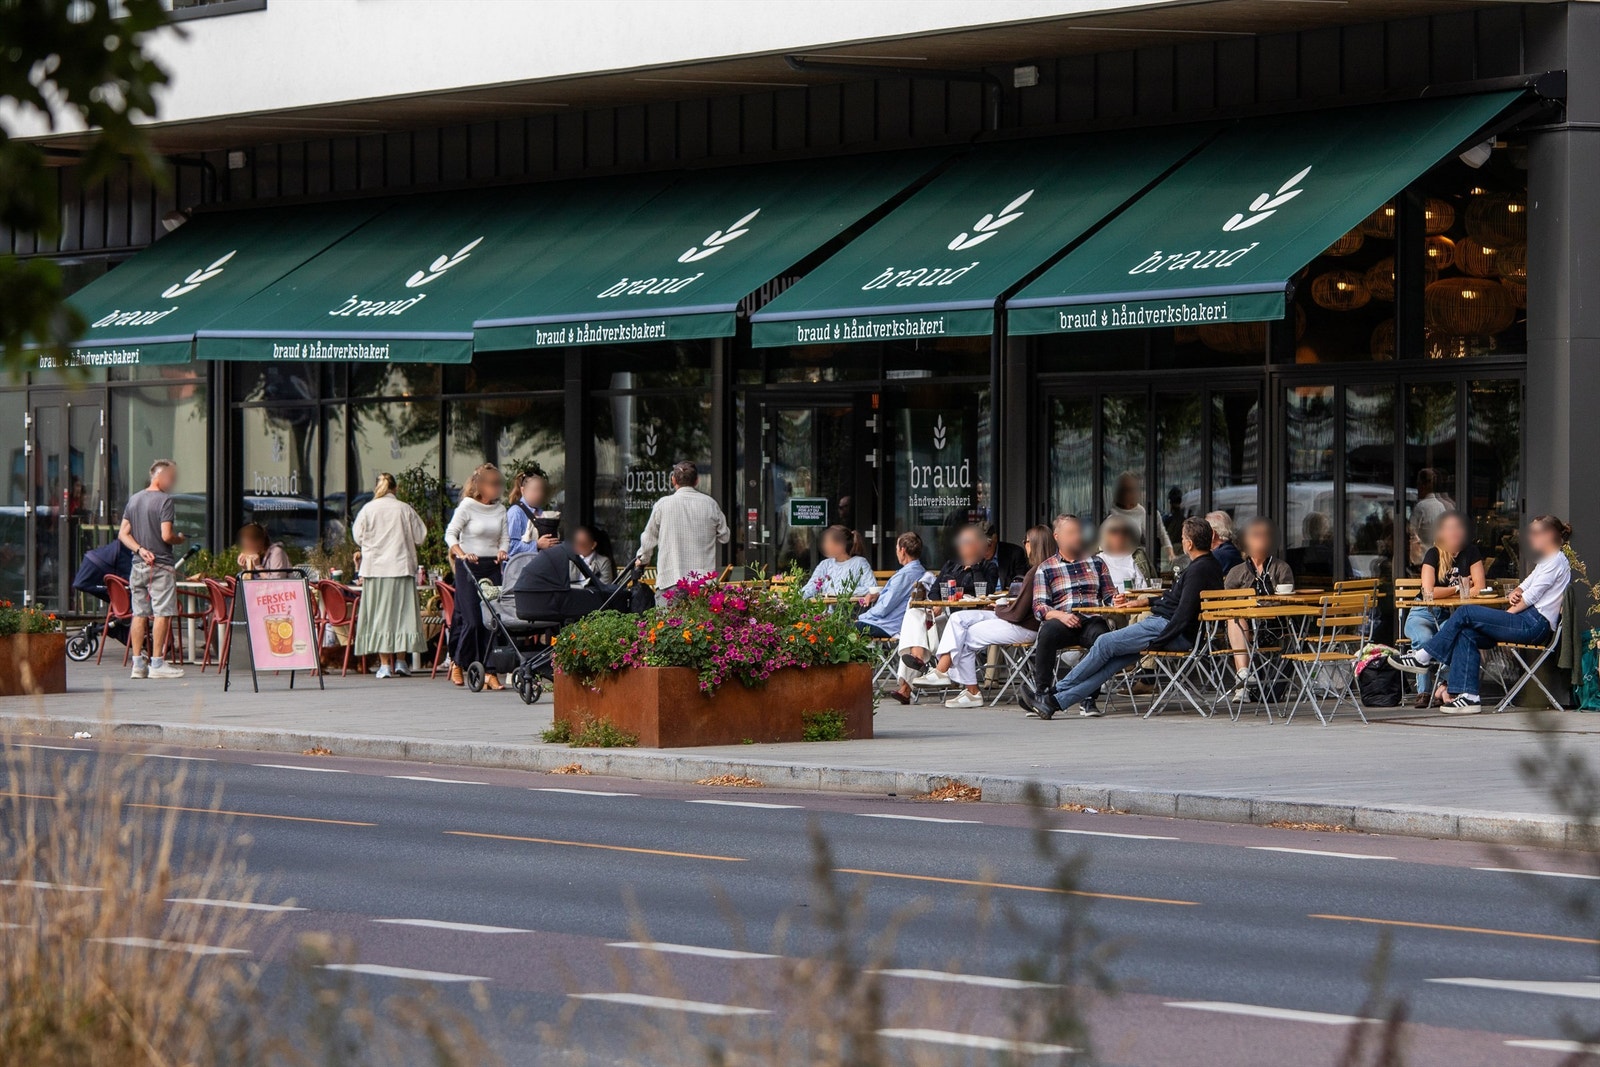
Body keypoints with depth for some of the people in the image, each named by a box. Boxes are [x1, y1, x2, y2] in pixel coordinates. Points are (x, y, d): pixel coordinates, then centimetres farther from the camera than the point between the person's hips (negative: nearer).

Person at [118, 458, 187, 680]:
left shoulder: (134, 499, 13)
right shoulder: (165, 500, -11)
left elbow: (123, 534, 9)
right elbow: (166, 535, -18)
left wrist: (140, 549, -2)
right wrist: (181, 539, 2)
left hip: (138, 564, 7)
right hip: (160, 565, -7)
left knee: (139, 613, 9)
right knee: (161, 613, -3)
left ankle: (138, 664, 9)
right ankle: (157, 663, -4)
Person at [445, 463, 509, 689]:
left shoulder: (500, 509, 10)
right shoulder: (467, 506, -5)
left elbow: (505, 537, 12)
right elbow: (450, 534, -7)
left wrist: (502, 551, -10)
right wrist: (461, 554, -23)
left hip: (492, 566, 5)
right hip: (469, 568, -5)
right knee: (472, 620, -8)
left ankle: (488, 670, -3)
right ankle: (457, 662, 14)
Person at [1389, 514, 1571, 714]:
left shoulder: (1556, 561, -5)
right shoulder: (1545, 562, 27)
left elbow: (1532, 595, -12)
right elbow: (1524, 587, 24)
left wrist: (1507, 614, -8)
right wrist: (1515, 593, 1)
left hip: (1534, 624, -10)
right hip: (1529, 624, 10)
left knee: (1466, 613, -13)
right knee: (1467, 634, -7)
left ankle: (1423, 657, -5)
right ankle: (1467, 695, -15)